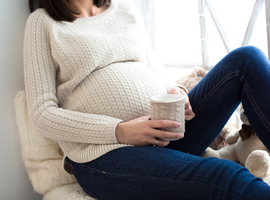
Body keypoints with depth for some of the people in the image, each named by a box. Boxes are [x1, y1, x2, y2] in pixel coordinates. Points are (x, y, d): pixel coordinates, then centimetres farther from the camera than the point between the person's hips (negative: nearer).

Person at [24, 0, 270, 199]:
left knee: (246, 59, -10)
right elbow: (42, 115, -3)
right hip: (104, 152, -5)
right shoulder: (43, 22, 6)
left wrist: (169, 93, -3)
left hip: (164, 131, 6)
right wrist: (120, 131, -16)